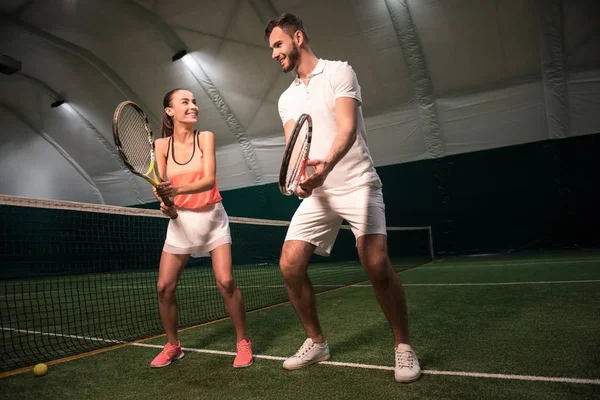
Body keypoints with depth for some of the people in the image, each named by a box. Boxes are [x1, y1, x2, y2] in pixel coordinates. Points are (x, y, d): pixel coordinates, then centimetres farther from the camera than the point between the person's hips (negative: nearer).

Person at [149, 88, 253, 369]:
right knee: (164, 287, 0)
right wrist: (165, 203, -25)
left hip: (211, 217, -2)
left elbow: (209, 180, -18)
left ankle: (243, 342, 6)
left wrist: (177, 190, -35)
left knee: (226, 282, -13)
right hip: (180, 220, 3)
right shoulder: (161, 145, 0)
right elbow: (160, 186, -3)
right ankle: (173, 346, 22)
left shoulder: (205, 137, -7)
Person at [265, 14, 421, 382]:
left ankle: (404, 346, 2)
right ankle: (316, 342, 16)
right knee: (290, 265, -4)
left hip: (357, 185, -5)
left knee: (377, 265, -21)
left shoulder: (339, 72, -2)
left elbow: (347, 128, -17)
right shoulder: (287, 99, 15)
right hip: (317, 194, 6)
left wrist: (327, 164, -37)